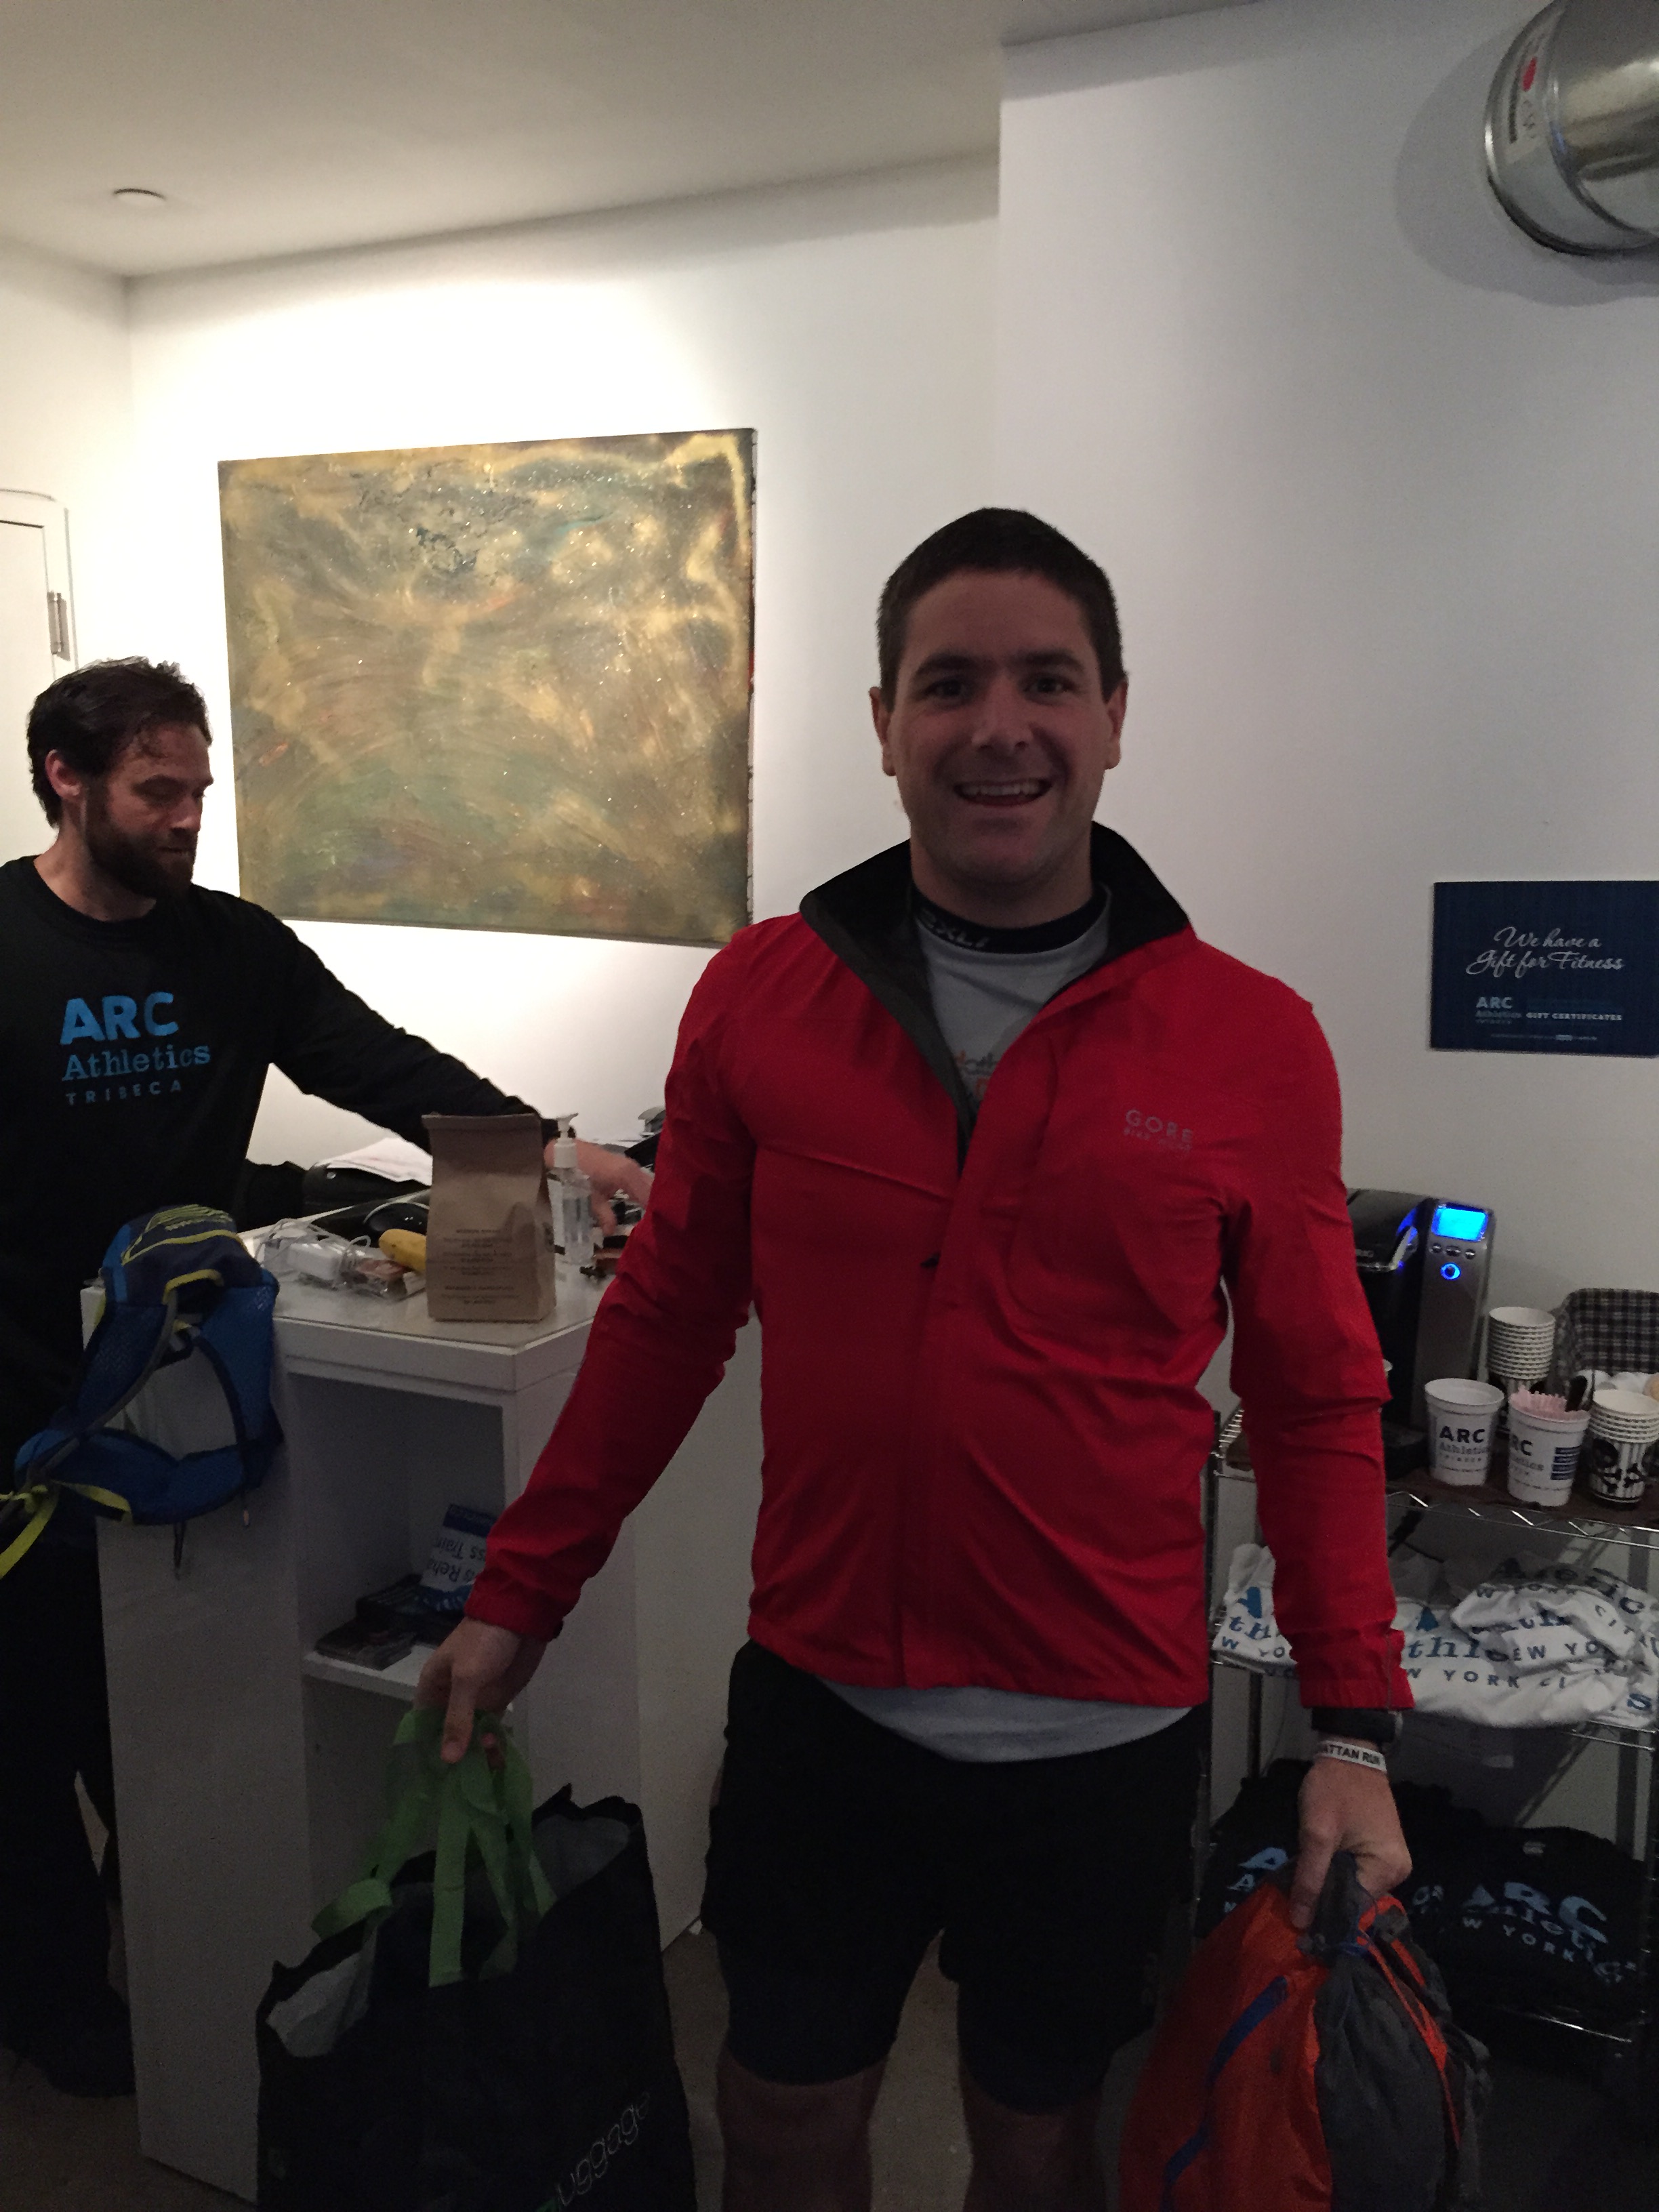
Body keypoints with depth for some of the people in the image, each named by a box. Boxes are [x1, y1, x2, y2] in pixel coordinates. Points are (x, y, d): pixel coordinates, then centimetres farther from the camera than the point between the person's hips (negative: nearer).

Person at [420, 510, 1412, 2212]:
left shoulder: (1252, 1044, -9)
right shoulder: (761, 995, -6)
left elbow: (1318, 1403, -2)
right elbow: (666, 1318, 3)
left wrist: (1355, 1729, -5)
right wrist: (518, 1599, 6)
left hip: (1102, 1736, -1)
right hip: (818, 1700, 1)